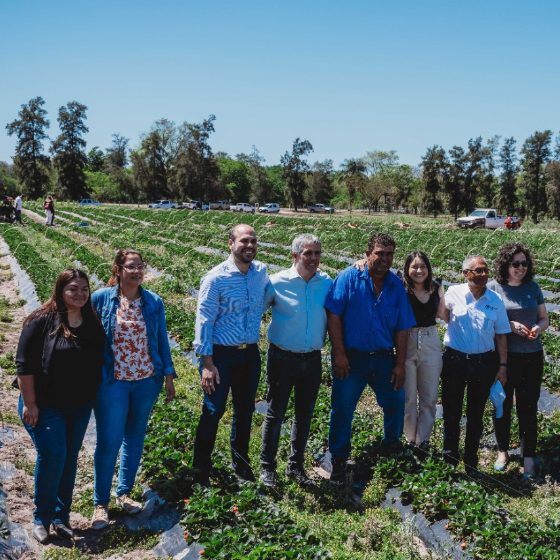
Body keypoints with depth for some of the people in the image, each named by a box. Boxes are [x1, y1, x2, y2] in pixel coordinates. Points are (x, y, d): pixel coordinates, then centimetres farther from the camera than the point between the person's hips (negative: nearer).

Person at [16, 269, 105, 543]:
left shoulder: (92, 324, 2)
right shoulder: (42, 321, -13)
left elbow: (98, 363, 10)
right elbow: (25, 364, -14)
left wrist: (93, 399, 10)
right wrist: (29, 404, -16)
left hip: (80, 408, 5)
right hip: (46, 406, -5)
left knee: (70, 459, 11)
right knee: (52, 456, -11)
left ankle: (61, 516, 25)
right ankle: (41, 517, 10)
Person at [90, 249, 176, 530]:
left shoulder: (154, 302, 1)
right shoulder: (101, 298, -6)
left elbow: (162, 340, 7)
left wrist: (168, 375, 5)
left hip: (147, 381, 3)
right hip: (112, 382, -3)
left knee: (135, 438, 13)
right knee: (109, 442, 0)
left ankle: (124, 492, 30)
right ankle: (100, 502, 15)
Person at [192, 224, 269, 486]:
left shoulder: (262, 271, 0)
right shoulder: (216, 278, -16)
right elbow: (204, 320, -14)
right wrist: (207, 363, -17)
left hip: (250, 353, 5)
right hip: (221, 354, -5)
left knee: (245, 411, 17)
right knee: (212, 412, 3)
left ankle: (241, 465, 35)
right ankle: (200, 471, 20)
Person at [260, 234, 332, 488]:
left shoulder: (327, 283, -1)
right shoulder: (278, 282, -11)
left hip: (312, 360, 4)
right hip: (283, 358, -3)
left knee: (305, 415, 14)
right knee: (275, 413, 7)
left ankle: (296, 466, 31)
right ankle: (267, 467, 22)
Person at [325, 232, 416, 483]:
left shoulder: (396, 286, 3)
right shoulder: (350, 277, -9)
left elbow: (402, 328, 6)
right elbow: (333, 315, -12)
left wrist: (400, 365, 2)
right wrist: (339, 354, -15)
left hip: (384, 358, 4)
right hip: (351, 358, -4)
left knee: (396, 404, 13)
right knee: (342, 410, 4)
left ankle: (392, 448, 38)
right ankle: (339, 460, 20)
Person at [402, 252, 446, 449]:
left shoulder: (437, 289, 2)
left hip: (431, 345, 3)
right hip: (406, 344, -3)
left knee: (429, 397, 9)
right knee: (408, 397, 6)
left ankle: (423, 440, 22)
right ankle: (410, 440, 22)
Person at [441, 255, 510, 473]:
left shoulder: (495, 300, 0)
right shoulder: (454, 293, -5)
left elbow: (501, 334, 5)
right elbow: (445, 318, 10)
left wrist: (502, 366, 3)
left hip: (484, 363, 2)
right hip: (454, 361, -1)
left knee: (476, 415, 14)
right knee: (451, 413, 8)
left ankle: (471, 463, 28)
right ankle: (449, 461, 25)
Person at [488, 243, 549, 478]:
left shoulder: (532, 287, 4)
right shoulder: (494, 287, -5)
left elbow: (544, 319, 11)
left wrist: (538, 328, -11)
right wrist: (510, 325, -18)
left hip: (531, 357, 2)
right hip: (502, 356, -1)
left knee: (528, 408, 5)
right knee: (502, 405, 11)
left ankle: (529, 457, 17)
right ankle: (502, 451, 28)